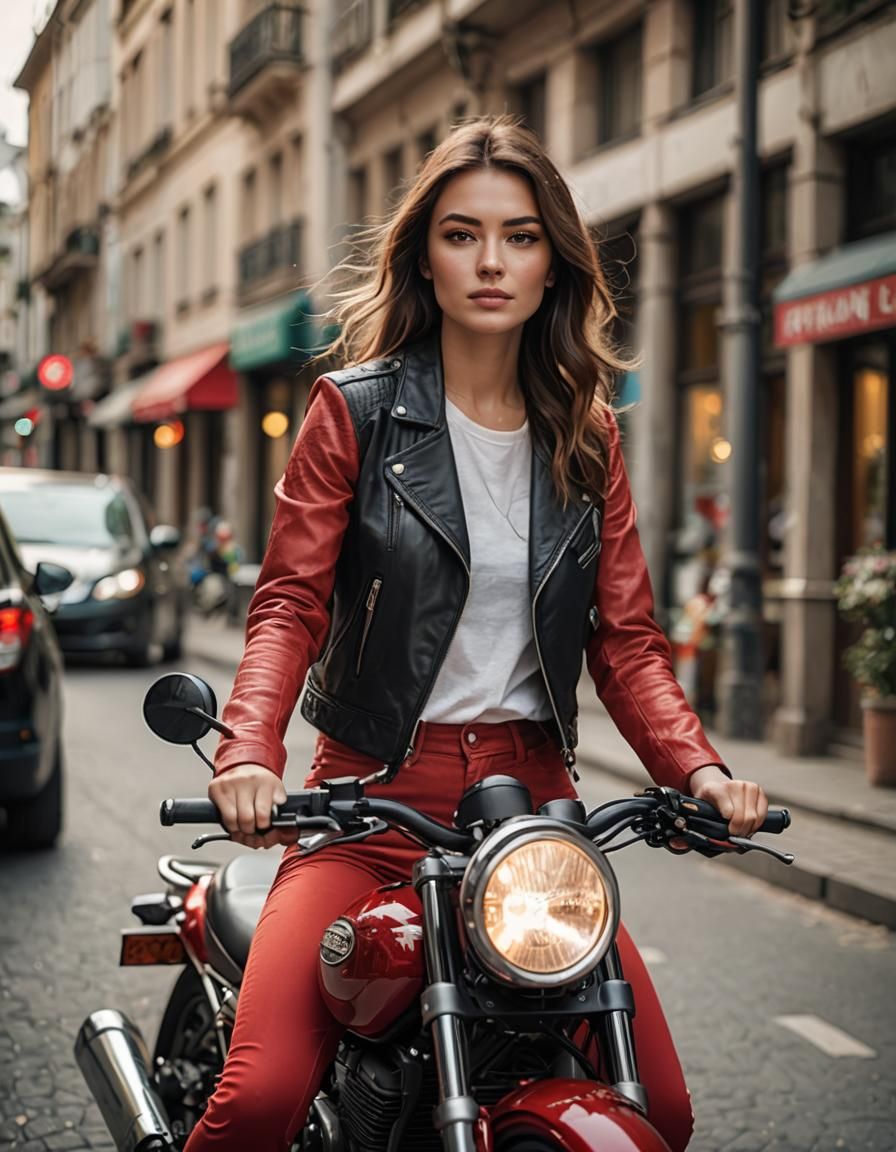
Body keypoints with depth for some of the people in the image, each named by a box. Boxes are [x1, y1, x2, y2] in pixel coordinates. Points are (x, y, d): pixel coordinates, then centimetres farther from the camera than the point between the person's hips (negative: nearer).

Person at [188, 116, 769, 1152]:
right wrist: (250, 752, -23)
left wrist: (698, 766, -8)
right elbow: (290, 601, -5)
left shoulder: (586, 434, 11)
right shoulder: (356, 411, 2)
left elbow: (626, 636, 8)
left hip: (532, 790, 4)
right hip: (376, 793, -3)